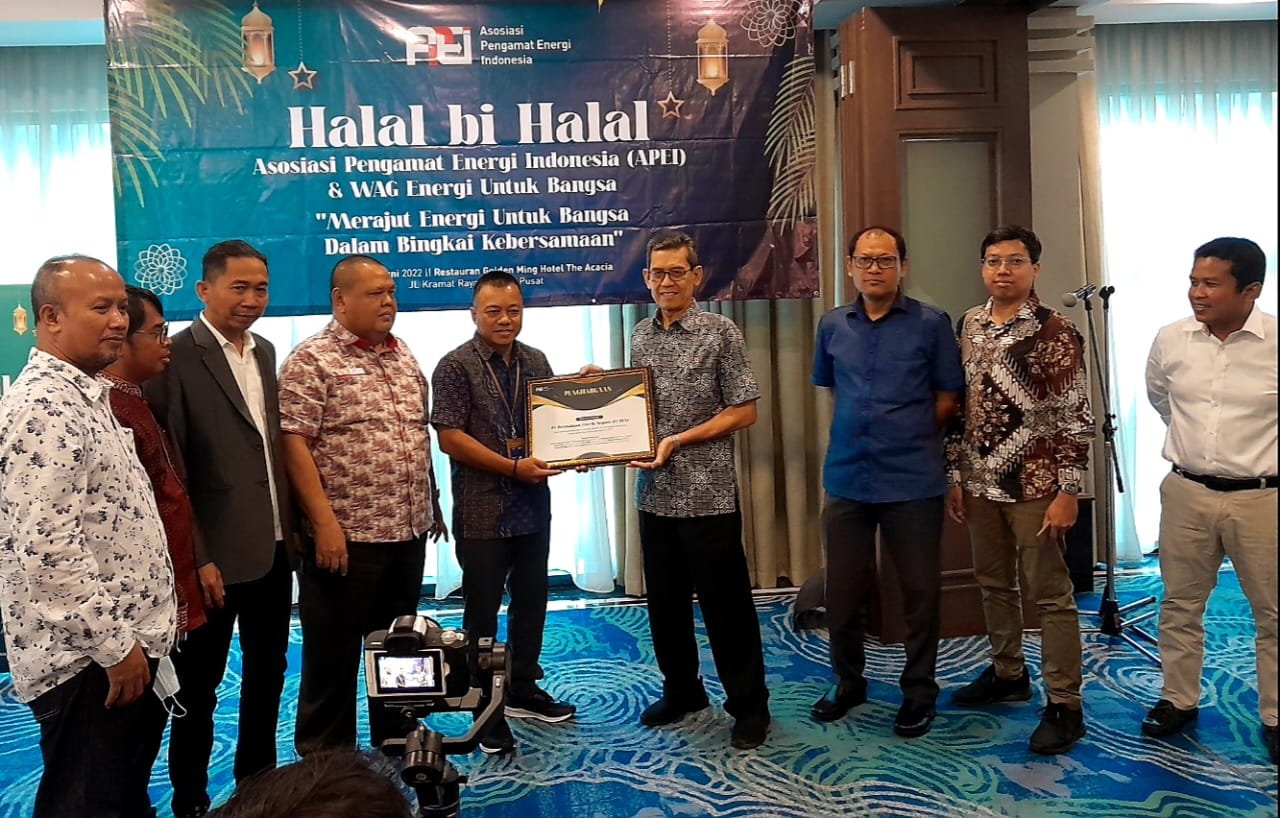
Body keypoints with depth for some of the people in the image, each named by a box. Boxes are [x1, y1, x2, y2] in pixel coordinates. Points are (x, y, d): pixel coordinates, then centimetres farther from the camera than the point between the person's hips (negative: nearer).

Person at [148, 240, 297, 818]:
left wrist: (289, 526, 7)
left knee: (268, 673, 18)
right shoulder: (176, 357, -13)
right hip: (216, 555, -7)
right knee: (199, 685, 10)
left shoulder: (264, 351, 10)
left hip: (274, 549, 7)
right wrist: (195, 558, -17)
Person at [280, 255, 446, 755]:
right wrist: (324, 522, -21)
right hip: (346, 535, -7)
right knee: (334, 654, 6)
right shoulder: (311, 361, -10)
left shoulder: (403, 356, 12)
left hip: (408, 529, 7)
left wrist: (431, 502, 17)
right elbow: (294, 444, -16)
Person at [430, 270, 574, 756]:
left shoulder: (536, 362, 9)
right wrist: (515, 467, -19)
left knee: (531, 604, 16)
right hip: (482, 511, -6)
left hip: (533, 507, 6)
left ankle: (523, 690, 33)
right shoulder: (455, 367, -9)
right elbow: (450, 439, -15)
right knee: (482, 613, 6)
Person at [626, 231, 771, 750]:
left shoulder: (721, 333, -6)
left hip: (708, 495, -5)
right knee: (665, 602, 15)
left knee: (726, 606, 3)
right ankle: (682, 691, 34)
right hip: (654, 493, 6)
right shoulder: (640, 336, 10)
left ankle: (749, 707, 18)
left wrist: (680, 440, -15)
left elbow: (744, 412, -8)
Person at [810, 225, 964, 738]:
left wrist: (908, 435, 0)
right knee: (842, 590, 11)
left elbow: (948, 397, 1)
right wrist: (859, 428, 11)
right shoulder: (832, 326, 7)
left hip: (913, 480, -3)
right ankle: (848, 682, 31)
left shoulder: (931, 324, -4)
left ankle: (919, 692, 24)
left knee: (920, 591, 7)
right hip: (846, 478, 3)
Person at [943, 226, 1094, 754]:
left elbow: (1076, 417, -11)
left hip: (1034, 484, -6)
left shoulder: (1055, 333, -10)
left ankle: (1064, 705, 12)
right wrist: (954, 476, 11)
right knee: (993, 584, 17)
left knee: (1050, 594, 2)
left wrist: (1068, 491, -15)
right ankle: (1008, 674, 35)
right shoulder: (969, 325, 8)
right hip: (981, 483, 6)